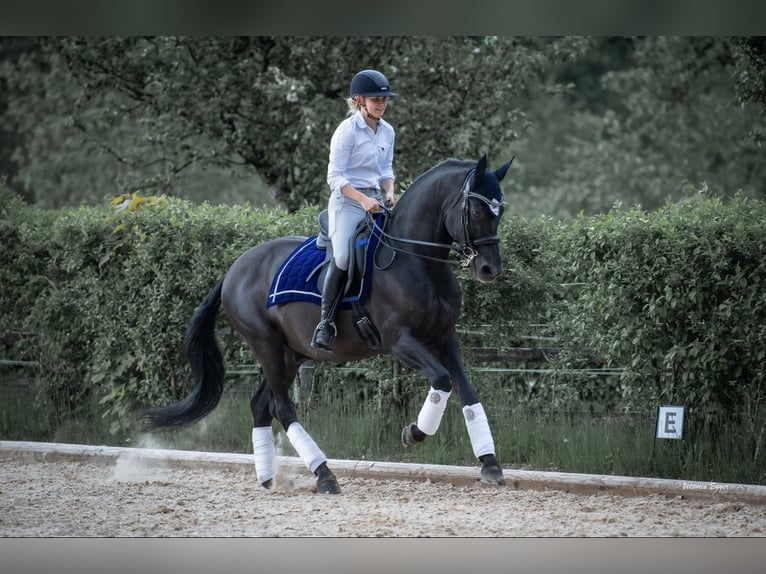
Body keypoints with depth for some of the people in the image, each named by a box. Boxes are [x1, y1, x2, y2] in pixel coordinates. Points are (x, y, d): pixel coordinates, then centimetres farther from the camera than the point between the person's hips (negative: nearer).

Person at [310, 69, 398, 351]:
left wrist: (389, 191, -1)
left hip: (375, 200, 7)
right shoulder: (347, 131, -9)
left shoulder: (387, 132, 11)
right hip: (347, 200, -7)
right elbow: (335, 176, -11)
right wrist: (362, 199, -22)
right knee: (343, 256, -25)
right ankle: (325, 323, -20)